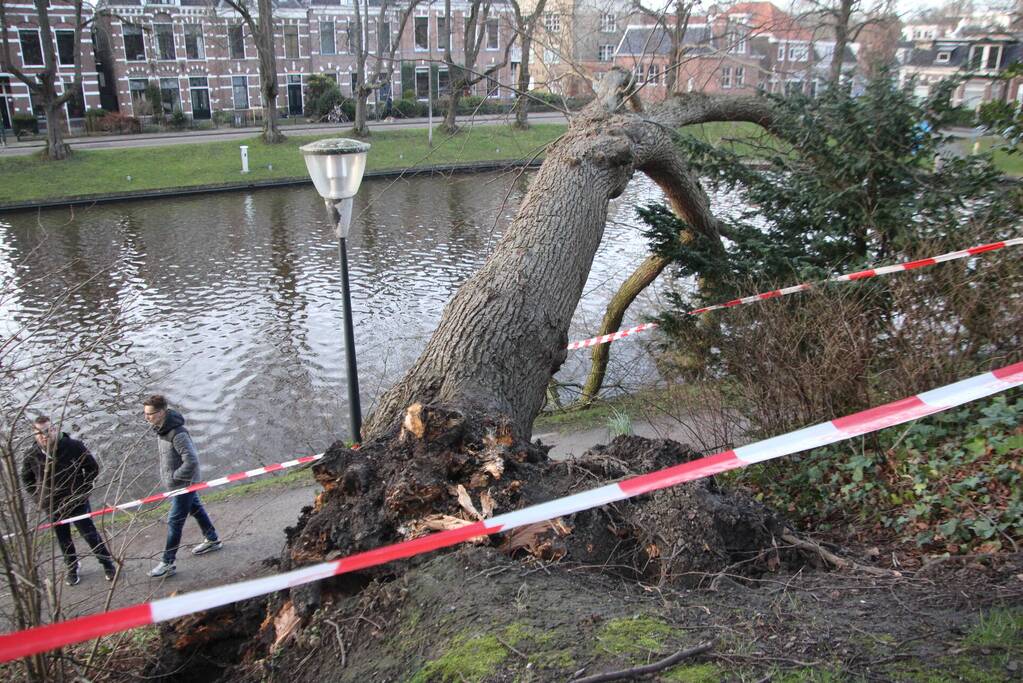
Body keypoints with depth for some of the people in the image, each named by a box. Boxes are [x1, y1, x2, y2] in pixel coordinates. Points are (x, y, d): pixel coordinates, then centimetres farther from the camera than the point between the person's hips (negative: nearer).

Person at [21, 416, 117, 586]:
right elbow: (26, 478, 10)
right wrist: (38, 498, 3)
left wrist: (84, 490, -6)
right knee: (63, 540, 16)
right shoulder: (31, 455, -11)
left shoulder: (73, 446, -18)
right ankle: (72, 567, 37)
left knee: (90, 535, 5)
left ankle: (107, 563, 21)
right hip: (52, 507, 3)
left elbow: (92, 468, -4)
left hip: (77, 502, -2)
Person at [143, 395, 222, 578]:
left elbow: (191, 461, -32)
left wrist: (174, 477, -22)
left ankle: (167, 564, 9)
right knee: (195, 509, 24)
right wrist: (171, 477, 10)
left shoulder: (177, 433, -31)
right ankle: (212, 540, 42)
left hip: (183, 483, -9)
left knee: (175, 521, -1)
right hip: (178, 482, 9)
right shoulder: (161, 428, -2)